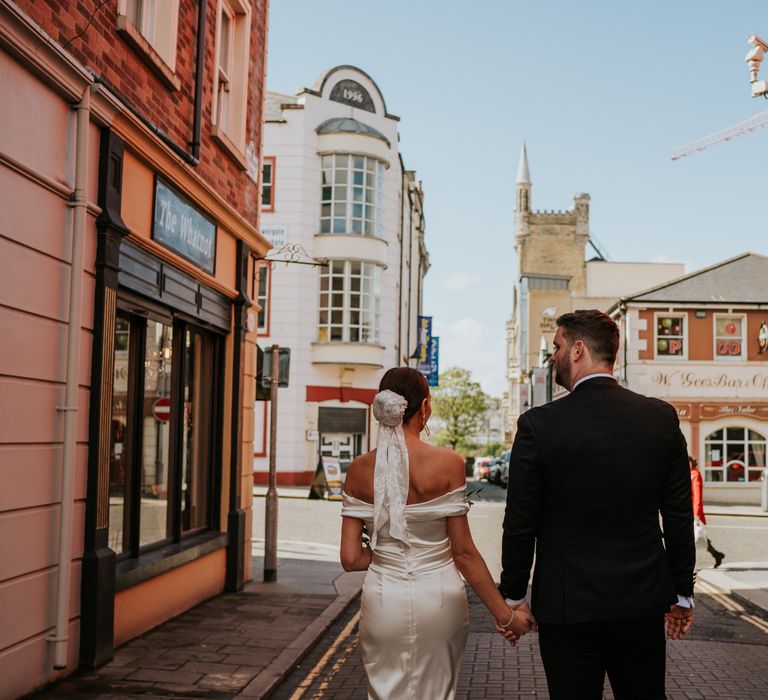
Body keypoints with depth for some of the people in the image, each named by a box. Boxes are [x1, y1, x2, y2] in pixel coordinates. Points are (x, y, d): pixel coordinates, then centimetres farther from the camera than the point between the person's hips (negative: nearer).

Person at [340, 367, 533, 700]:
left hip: (384, 600, 2)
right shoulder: (447, 463, -13)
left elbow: (350, 558, -4)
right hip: (438, 598, -1)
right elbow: (463, 551, -11)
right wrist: (505, 614, -2)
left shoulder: (360, 470, -5)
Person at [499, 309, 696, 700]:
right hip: (643, 603, 3)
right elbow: (679, 518, 2)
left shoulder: (538, 425, -13)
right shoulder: (662, 418, -3)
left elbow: (520, 524, -7)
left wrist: (513, 596, 6)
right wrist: (682, 593, 13)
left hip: (567, 607, -3)